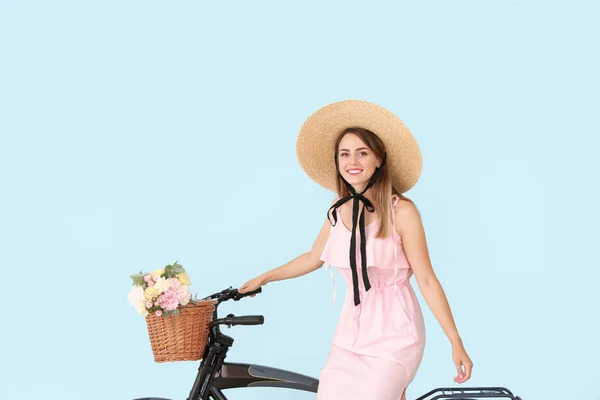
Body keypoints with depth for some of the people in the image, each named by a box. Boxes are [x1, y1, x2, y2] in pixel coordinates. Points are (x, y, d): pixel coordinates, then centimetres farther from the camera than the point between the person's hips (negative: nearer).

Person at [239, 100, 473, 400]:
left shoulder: (401, 211, -12)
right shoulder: (339, 210, 4)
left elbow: (426, 280, -10)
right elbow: (313, 258, 20)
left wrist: (456, 343, -11)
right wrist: (262, 279, 28)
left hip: (393, 333, -5)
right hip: (351, 332, 5)